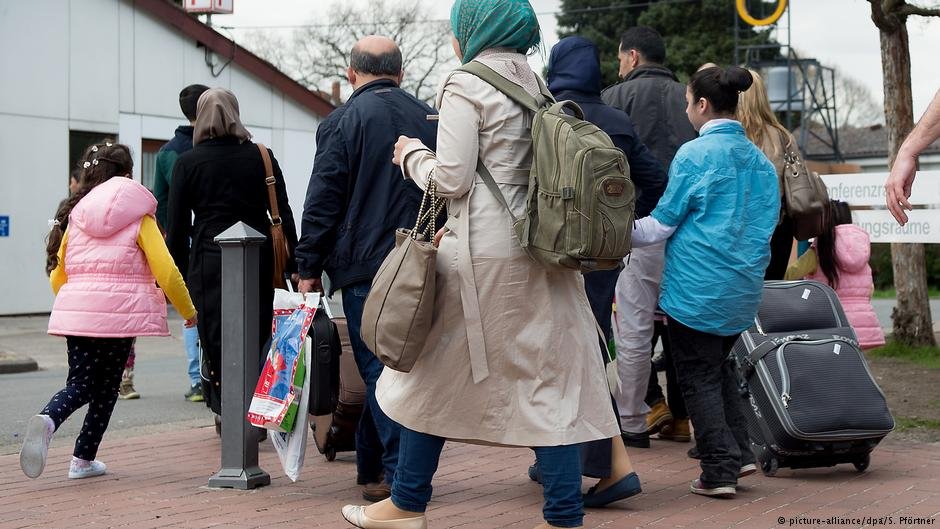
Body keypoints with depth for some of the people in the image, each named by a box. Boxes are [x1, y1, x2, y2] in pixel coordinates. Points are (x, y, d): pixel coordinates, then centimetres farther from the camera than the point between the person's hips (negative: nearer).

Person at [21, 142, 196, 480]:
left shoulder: (75, 215, 13)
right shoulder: (139, 218, 2)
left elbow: (57, 275, 13)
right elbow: (166, 272, -4)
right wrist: (189, 311, 8)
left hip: (75, 312, 3)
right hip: (120, 313, -3)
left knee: (79, 384, 7)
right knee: (106, 388, 11)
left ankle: (47, 420, -23)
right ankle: (84, 459, 11)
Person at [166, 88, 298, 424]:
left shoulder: (187, 163, 1)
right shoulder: (262, 157, 4)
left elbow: (177, 226, 1)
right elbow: (284, 215, 4)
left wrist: (178, 275, 7)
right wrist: (294, 265, 8)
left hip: (209, 261, -2)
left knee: (215, 338, 5)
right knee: (257, 337, 9)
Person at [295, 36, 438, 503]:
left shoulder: (342, 122, -5)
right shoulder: (430, 119, 11)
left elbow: (322, 202, -8)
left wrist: (309, 267, -2)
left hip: (365, 265, -5)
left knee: (379, 370, -2)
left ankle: (401, 473, -6)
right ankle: (370, 467, 19)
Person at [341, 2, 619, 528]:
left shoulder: (466, 85, -8)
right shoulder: (538, 85, 14)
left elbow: (450, 178, -13)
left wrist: (412, 154, 8)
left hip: (482, 257, -6)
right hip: (541, 255, 6)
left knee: (436, 375, 9)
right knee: (549, 379, 5)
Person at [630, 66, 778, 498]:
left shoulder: (695, 154, -12)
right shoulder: (759, 159, 8)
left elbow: (662, 224, -8)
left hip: (698, 288, -7)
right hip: (744, 290, 7)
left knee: (698, 376, 3)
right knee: (719, 366, 22)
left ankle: (719, 470, 3)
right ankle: (739, 453, 19)